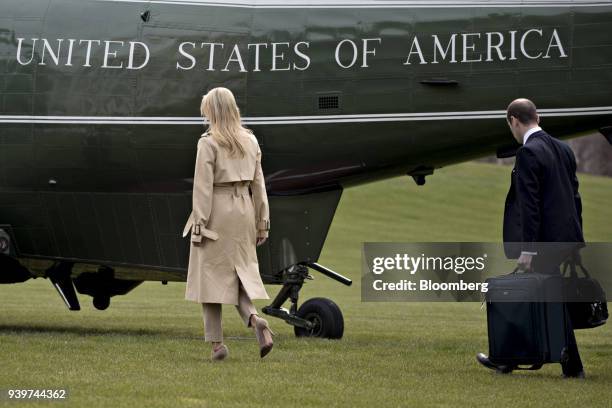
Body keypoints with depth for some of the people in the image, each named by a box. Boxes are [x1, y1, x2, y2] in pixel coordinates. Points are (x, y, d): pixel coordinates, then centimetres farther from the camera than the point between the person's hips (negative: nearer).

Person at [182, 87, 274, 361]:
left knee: (211, 276, 4)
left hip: (216, 213, -5)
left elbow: (203, 187, -12)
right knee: (240, 272, 15)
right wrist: (262, 221, 13)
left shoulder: (208, 142, -10)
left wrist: (198, 225, -9)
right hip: (243, 209, 5)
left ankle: (216, 343, 4)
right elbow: (258, 183, 9)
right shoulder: (250, 140, 7)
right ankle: (255, 319, -12)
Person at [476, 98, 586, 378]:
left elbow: (530, 204, -19)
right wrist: (576, 238, 20)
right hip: (567, 236, 8)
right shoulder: (563, 148, 11)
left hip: (546, 240, -8)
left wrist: (527, 249, -18)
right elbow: (574, 194, 15)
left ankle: (572, 366, 4)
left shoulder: (528, 153, -15)